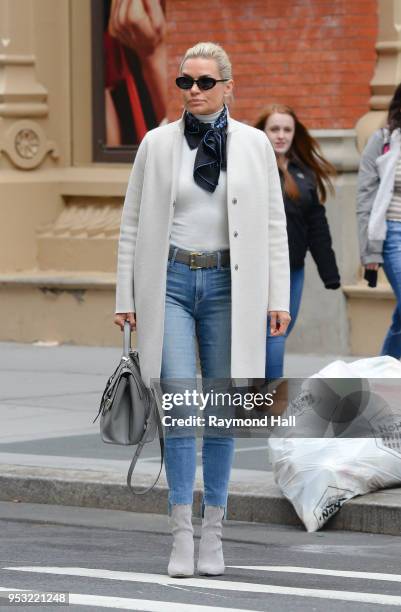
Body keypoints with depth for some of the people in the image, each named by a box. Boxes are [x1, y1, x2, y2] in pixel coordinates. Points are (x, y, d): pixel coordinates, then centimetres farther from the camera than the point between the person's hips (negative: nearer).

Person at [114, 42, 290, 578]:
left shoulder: (255, 144, 4)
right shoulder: (158, 143, 4)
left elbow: (274, 224, 5)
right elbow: (133, 222, 7)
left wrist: (278, 298, 0)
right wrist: (125, 297, 3)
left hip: (229, 285, 1)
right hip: (170, 282, 0)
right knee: (179, 409, -8)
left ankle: (213, 531, 13)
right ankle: (181, 533, -3)